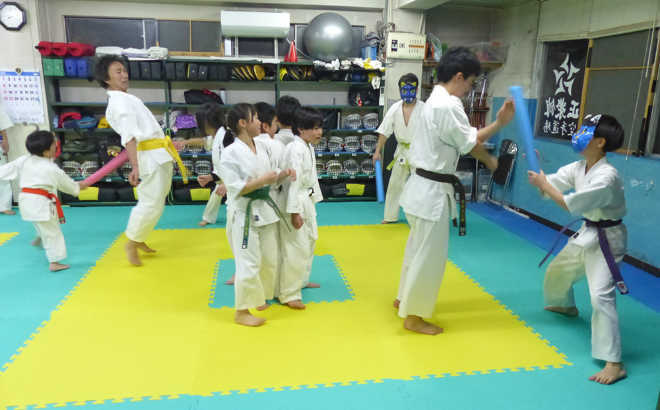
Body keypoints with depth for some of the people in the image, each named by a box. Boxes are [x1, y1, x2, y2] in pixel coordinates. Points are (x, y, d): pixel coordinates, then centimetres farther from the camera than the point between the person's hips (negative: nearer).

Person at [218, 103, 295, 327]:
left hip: (265, 209, 8)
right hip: (244, 214, -7)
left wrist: (282, 175, -5)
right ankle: (242, 311, 15)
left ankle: (260, 297, 37)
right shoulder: (230, 153, -16)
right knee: (249, 263, -2)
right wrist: (262, 180, -23)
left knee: (270, 259, 15)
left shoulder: (261, 146, 6)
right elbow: (235, 188, -19)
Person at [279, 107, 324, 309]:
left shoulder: (309, 147, 9)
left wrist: (314, 198, 19)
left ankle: (301, 280, 42)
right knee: (297, 248, -7)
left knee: (309, 240, 23)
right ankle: (289, 294, 5)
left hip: (308, 200, 11)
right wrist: (295, 212, -25)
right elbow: (293, 181, -25)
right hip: (296, 201, -11)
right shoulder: (296, 149, -21)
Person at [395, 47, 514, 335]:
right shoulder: (448, 105, -20)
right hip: (433, 191, -11)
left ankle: (405, 299, 38)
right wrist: (491, 162, 8)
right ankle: (413, 316, 15)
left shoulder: (436, 101, 13)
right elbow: (470, 143, -10)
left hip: (425, 186, 11)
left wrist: (500, 122, 11)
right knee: (430, 255, 2)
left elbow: (467, 138, 13)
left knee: (418, 248, 22)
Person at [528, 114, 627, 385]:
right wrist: (536, 169, -14)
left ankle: (614, 363, -10)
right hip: (587, 233, 9)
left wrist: (543, 184, -19)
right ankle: (566, 306, 58)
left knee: (601, 295, -18)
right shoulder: (578, 168, -1)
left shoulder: (606, 176, -27)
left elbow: (571, 204, -27)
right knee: (557, 271, 25)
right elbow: (549, 184, 3)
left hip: (607, 239, -9)